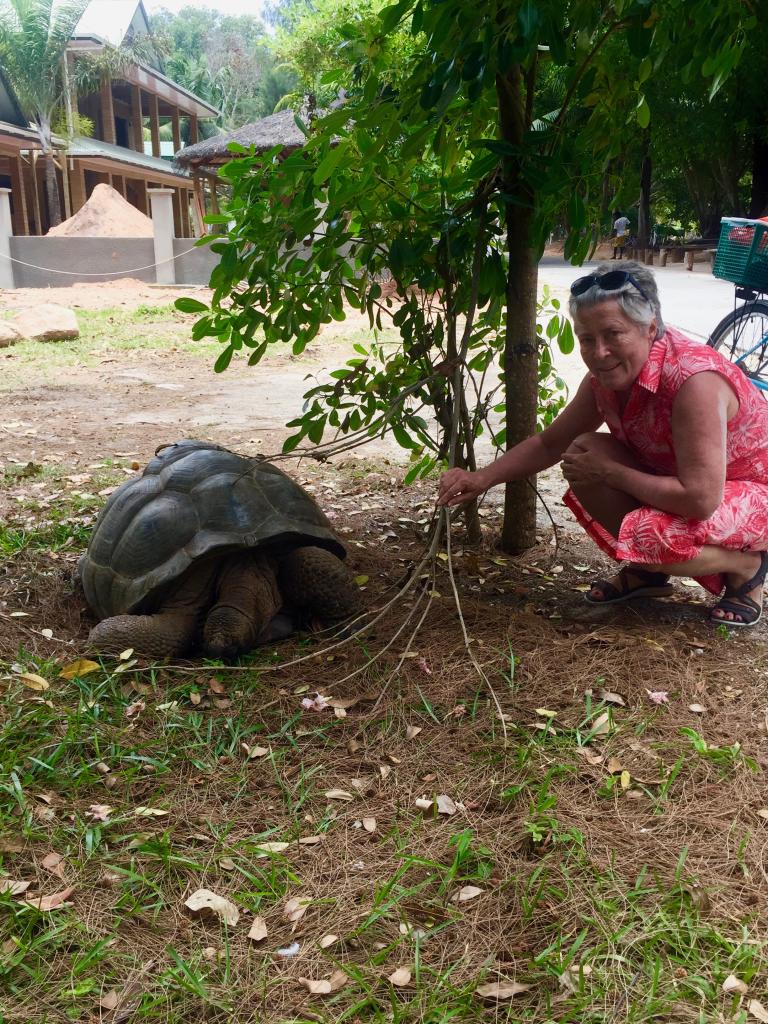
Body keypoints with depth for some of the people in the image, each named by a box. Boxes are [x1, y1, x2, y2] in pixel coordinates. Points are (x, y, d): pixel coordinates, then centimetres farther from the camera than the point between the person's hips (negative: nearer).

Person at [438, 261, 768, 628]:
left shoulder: (693, 380, -34)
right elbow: (549, 442, 3)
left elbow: (700, 499, -37)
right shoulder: (607, 376, -10)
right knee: (585, 454, -14)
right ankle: (645, 572, 6)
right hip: (685, 484, 7)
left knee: (647, 536, -34)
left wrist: (610, 472, -27)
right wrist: (483, 477, -11)